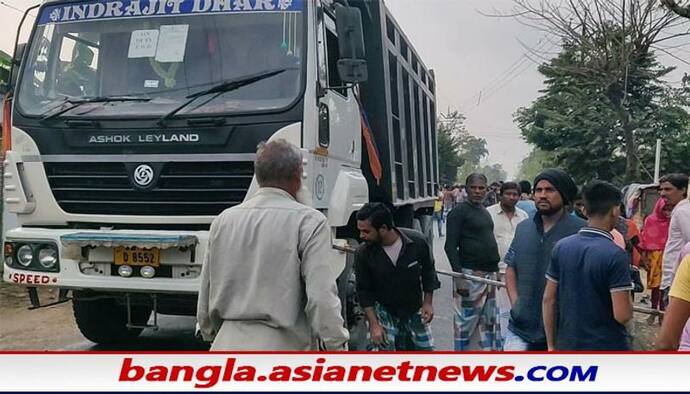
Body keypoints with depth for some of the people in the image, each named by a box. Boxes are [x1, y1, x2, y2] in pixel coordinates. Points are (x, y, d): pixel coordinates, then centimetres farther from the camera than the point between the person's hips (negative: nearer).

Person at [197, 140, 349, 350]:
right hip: (282, 345, -5)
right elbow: (322, 298, -14)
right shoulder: (309, 221, -7)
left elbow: (204, 299, 15)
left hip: (228, 343, 5)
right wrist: (337, 347, -7)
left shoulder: (223, 220, 9)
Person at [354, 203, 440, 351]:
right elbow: (364, 291, -11)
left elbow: (428, 272, -3)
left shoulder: (417, 242, -21)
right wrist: (374, 324, -15)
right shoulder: (363, 253, -20)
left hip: (414, 311, 1)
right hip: (384, 313, -1)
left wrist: (428, 303, -6)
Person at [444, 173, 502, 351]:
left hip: (489, 274, 8)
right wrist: (459, 276, -21)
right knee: (466, 320, -2)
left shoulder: (485, 212, 15)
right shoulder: (459, 212, -9)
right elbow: (450, 246, -14)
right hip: (470, 274, -8)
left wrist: (495, 269, 18)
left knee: (489, 319, 14)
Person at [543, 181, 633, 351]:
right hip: (607, 350, -5)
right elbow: (622, 314, -19)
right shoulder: (615, 255, -17)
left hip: (567, 346, 5)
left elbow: (549, 300, 3)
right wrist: (628, 298, 3)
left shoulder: (561, 247, 0)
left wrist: (551, 345, 11)